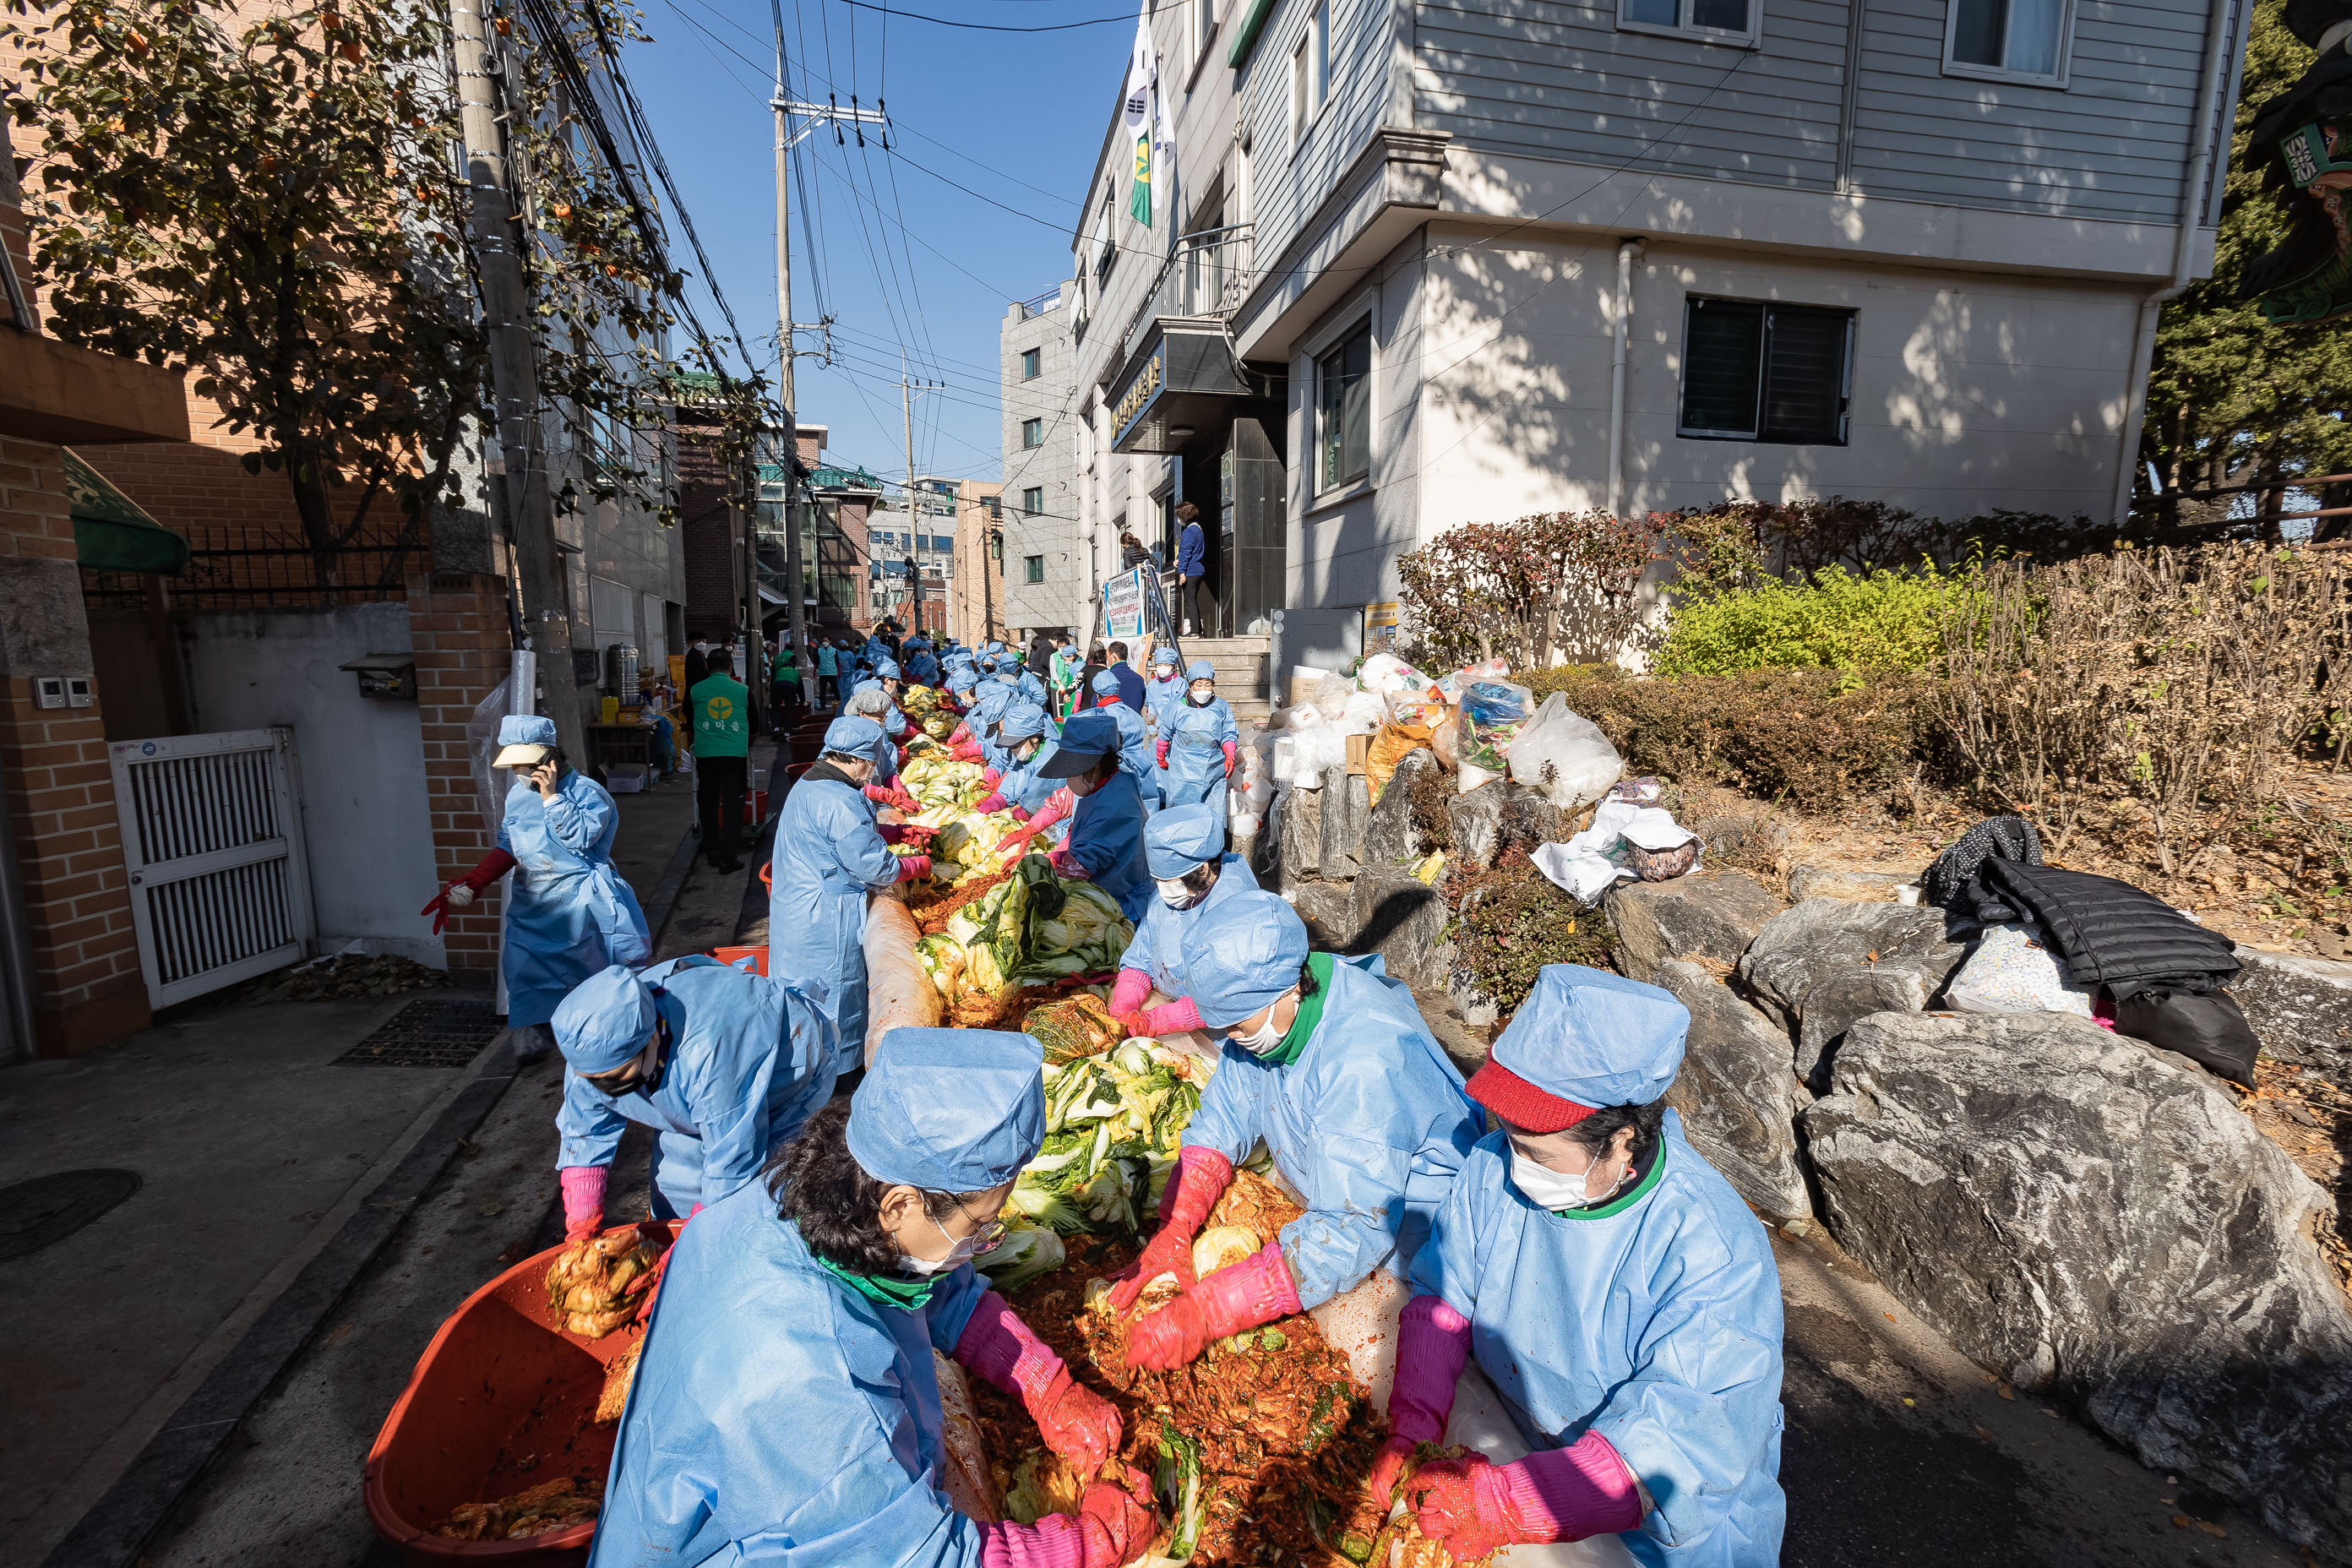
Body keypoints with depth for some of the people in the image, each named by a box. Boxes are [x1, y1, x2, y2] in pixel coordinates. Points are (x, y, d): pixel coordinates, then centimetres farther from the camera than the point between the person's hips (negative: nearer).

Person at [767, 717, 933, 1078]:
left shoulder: (808, 785, 8)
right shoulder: (839, 802, -25)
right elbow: (873, 866, -22)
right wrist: (919, 865, -7)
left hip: (794, 910, 10)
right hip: (827, 923, -10)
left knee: (802, 988, 22)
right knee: (837, 990, 6)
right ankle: (838, 1071, 22)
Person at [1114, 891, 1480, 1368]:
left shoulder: (1367, 1060, -38)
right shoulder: (1263, 1008, -14)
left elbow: (1352, 1230, -39)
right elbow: (1220, 1123, -4)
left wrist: (1203, 1315, -41)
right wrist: (1171, 1233, -18)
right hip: (1325, 1191, 8)